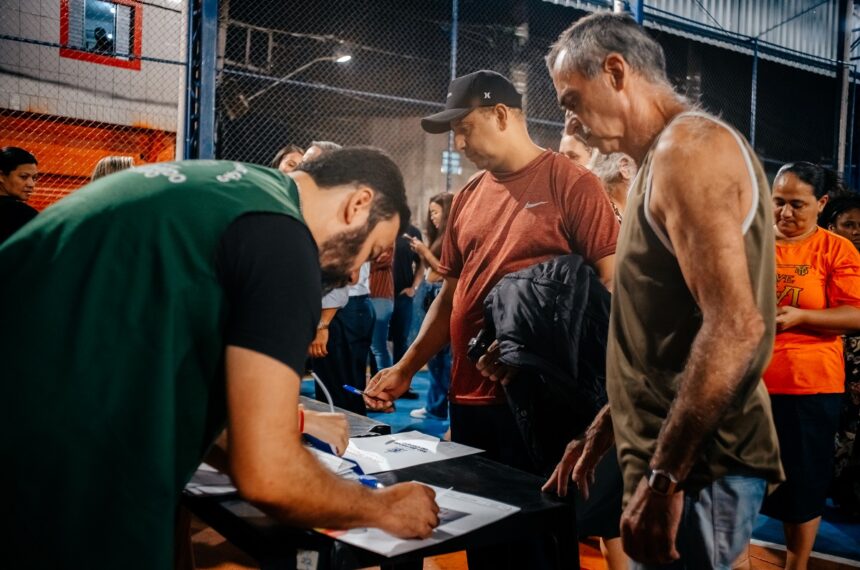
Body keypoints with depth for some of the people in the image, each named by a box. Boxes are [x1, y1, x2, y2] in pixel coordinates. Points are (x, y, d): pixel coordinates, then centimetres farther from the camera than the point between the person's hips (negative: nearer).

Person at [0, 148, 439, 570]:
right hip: (65, 501, -9)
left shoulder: (204, 188, 15)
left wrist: (288, 421, 31)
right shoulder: (281, 239, -12)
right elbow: (267, 475, -16)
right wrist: (384, 509, 3)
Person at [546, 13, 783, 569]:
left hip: (697, 464, -10)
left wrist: (664, 477, -24)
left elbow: (735, 326, -26)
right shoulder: (668, 157, 17)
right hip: (679, 455, 10)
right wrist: (606, 426, 21)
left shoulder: (688, 146, -15)